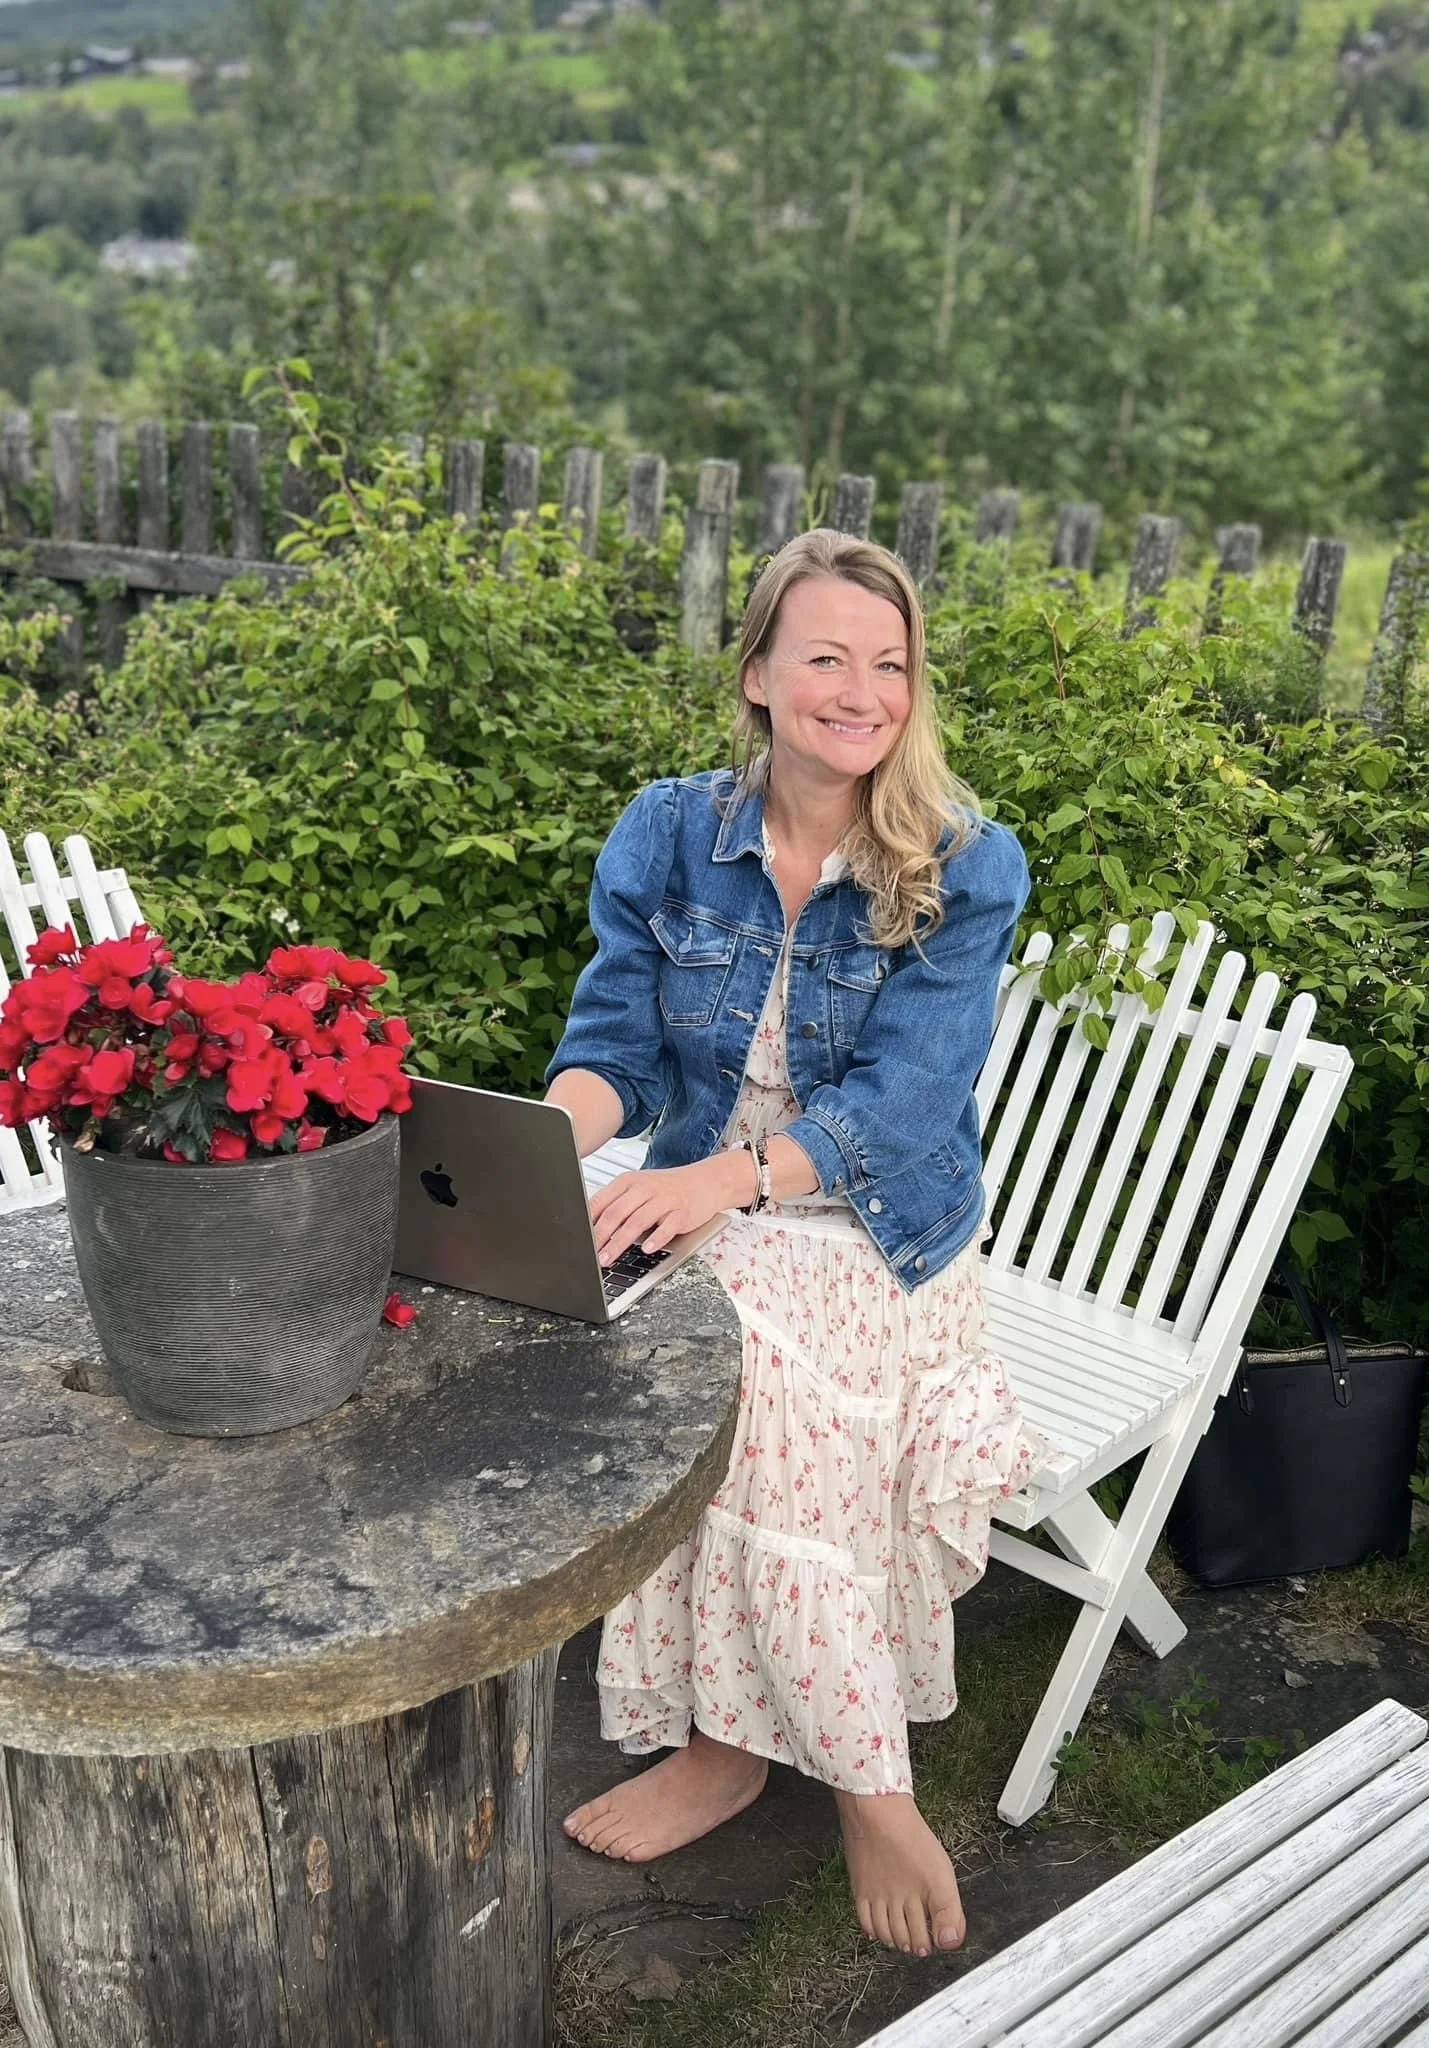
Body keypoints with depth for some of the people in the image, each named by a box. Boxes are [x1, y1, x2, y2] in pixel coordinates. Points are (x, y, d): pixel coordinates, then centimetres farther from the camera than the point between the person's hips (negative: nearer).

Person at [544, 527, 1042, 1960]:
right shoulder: (668, 835, 2)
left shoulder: (966, 870, -7)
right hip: (699, 1218, 3)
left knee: (735, 1350, -33)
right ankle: (862, 1776, -13)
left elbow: (901, 1095, -18)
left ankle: (731, 1741, -14)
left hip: (876, 1235, -3)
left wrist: (726, 1176, -37)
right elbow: (618, 1043, -2)